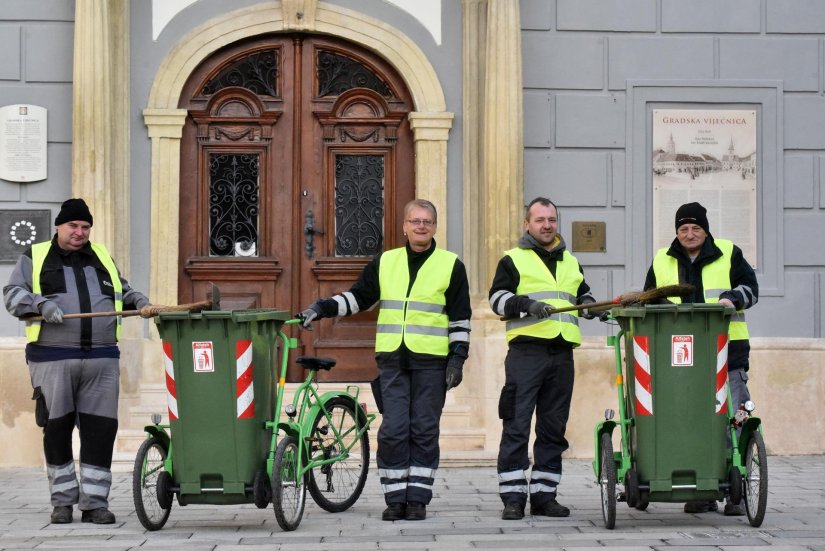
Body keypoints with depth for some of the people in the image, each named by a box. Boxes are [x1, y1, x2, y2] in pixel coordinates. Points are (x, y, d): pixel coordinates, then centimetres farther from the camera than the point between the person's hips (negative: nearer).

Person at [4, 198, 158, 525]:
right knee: (57, 429, 1)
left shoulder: (101, 257, 20)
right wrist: (41, 304, -17)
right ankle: (63, 501, 12)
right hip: (52, 359, -3)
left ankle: (94, 502, 3)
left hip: (101, 360, 3)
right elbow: (13, 295, 1)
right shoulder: (35, 258, 9)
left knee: (100, 429, -2)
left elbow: (122, 292, 29)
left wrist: (139, 302, 8)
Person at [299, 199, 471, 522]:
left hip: (431, 362, -2)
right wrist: (323, 308, 2)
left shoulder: (450, 266, 5)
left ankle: (418, 498, 6)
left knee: (424, 432, 1)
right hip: (392, 359, 2)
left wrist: (457, 359, -3)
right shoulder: (384, 263, 11)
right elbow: (358, 298, 16)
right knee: (392, 431, -3)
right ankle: (395, 499, 4)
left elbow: (460, 318, 4)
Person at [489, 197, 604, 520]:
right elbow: (497, 298, -3)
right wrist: (526, 305, -20)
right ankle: (513, 497, -5)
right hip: (526, 350, -5)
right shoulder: (513, 260, 5)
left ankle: (544, 495, 14)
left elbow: (582, 296, 33)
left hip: (562, 354, 5)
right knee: (516, 427, -8)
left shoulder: (571, 263, 21)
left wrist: (591, 306, 10)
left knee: (553, 429, 7)